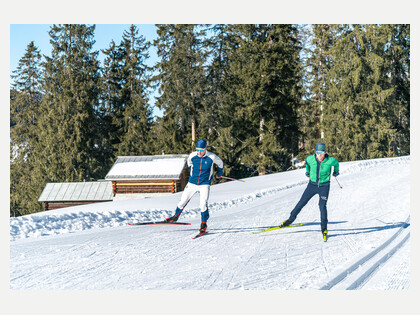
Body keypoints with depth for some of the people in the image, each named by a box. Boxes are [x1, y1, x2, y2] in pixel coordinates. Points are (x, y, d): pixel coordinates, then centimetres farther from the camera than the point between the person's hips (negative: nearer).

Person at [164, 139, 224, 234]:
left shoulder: (212, 157, -16)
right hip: (192, 183, 3)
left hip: (204, 184, -3)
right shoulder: (192, 156, -10)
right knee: (183, 201, 7)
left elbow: (220, 163, 6)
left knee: (203, 205, -16)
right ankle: (176, 216, 31)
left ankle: (204, 224, 3)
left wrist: (219, 173, 22)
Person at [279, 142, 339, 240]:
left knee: (322, 206, -12)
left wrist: (336, 171, 23)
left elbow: (336, 163, 5)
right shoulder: (310, 159, -15)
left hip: (324, 186, -2)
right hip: (312, 184, 2)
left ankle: (324, 228, 1)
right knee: (301, 202, 7)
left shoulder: (330, 161, -20)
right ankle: (291, 219, 24)